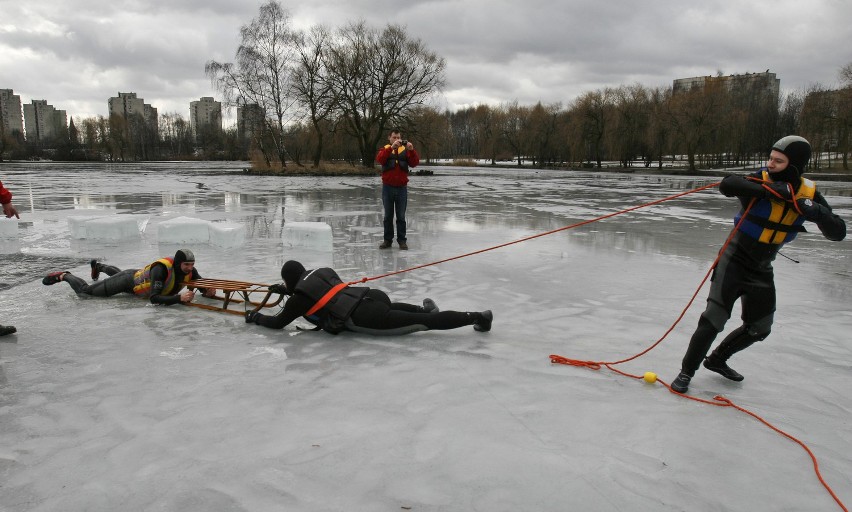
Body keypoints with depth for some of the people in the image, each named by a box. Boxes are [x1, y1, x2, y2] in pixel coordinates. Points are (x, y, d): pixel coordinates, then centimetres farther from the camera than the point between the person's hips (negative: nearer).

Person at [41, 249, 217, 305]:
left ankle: (99, 266, 71)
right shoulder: (162, 268, -45)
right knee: (84, 290, 8)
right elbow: (154, 299, -49)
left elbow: (203, 286, -15)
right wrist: (179, 298, -61)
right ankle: (64, 276, 35)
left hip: (140, 276, 7)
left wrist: (208, 291, -40)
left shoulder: (190, 271, -25)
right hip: (129, 281, -7)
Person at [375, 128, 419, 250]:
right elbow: (380, 159, -19)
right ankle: (388, 239, 17)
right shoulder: (385, 149, 2)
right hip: (387, 187, 0)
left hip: (402, 188, 0)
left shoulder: (405, 150, 4)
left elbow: (414, 163, -10)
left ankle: (402, 240, 12)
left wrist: (412, 150, -25)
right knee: (388, 216, 9)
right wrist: (391, 147, -30)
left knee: (401, 216, 5)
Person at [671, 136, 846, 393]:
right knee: (714, 319, -13)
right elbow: (727, 184, -37)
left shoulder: (809, 194, -6)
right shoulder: (760, 181, -17)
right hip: (734, 260, -5)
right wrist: (767, 190, -45)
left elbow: (838, 232, -11)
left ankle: (716, 360, 37)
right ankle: (687, 371, 2)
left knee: (759, 328, 17)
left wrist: (818, 212, -30)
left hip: (762, 269, 6)